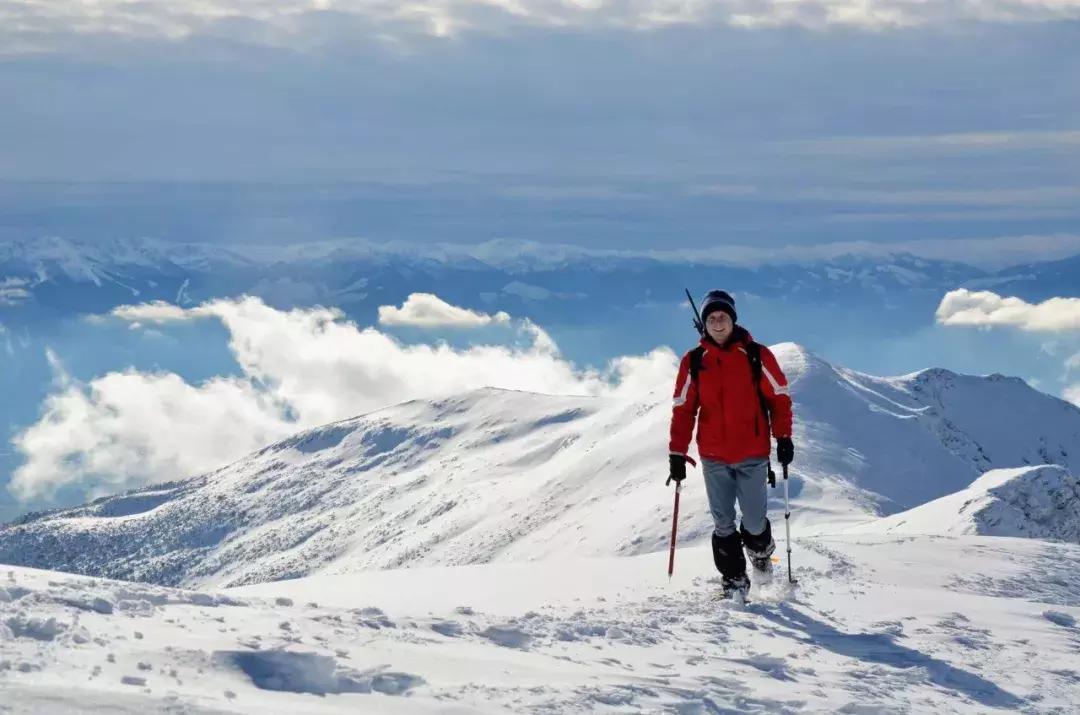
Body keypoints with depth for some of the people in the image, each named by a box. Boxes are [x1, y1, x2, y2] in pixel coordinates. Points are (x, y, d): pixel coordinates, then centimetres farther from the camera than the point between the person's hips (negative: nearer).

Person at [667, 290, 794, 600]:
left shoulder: (756, 355, -1)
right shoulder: (694, 362, 3)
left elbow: (779, 397, 4)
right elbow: (683, 410, 6)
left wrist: (783, 437, -2)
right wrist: (677, 454, 2)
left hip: (753, 455, -2)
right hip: (714, 457, 2)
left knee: (754, 522, -2)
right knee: (723, 524, 2)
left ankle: (760, 550, 31)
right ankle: (734, 581, 14)